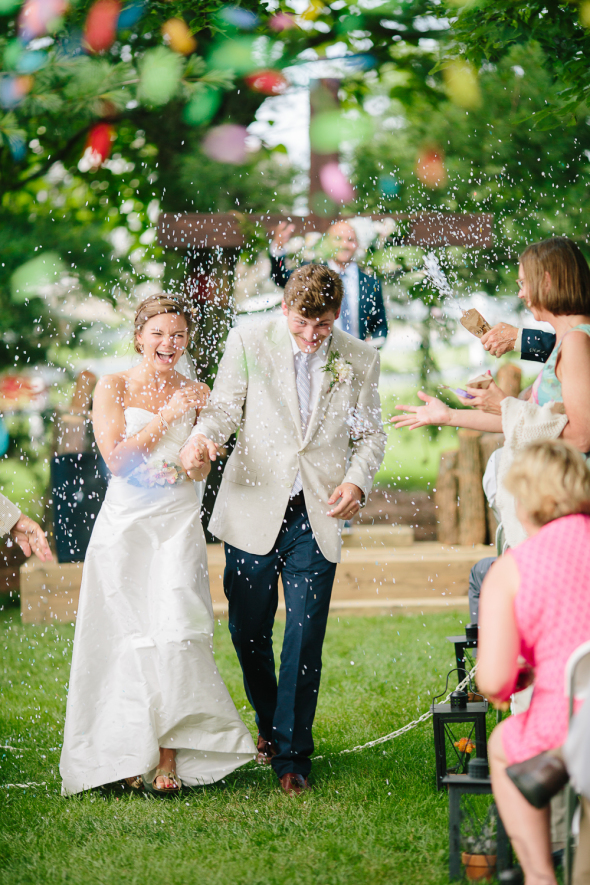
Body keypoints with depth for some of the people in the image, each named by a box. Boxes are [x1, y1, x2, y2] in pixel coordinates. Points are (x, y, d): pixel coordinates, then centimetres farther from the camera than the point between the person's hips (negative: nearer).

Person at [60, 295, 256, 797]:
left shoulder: (197, 395, 10)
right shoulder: (113, 388, 3)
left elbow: (203, 468, 10)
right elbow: (117, 458, -6)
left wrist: (181, 470, -13)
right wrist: (167, 416, -10)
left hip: (178, 526, 1)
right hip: (125, 524, -1)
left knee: (175, 634, -11)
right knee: (124, 638, -3)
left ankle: (170, 757, -8)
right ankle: (128, 756, 5)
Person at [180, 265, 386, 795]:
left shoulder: (360, 359, 3)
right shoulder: (248, 342, -1)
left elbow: (370, 433, 10)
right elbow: (225, 406, 1)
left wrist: (357, 481, -9)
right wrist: (202, 438, -22)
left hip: (317, 516, 0)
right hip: (254, 508, 0)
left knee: (305, 640, -4)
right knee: (248, 631, 10)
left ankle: (292, 755, 8)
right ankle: (269, 725, 36)